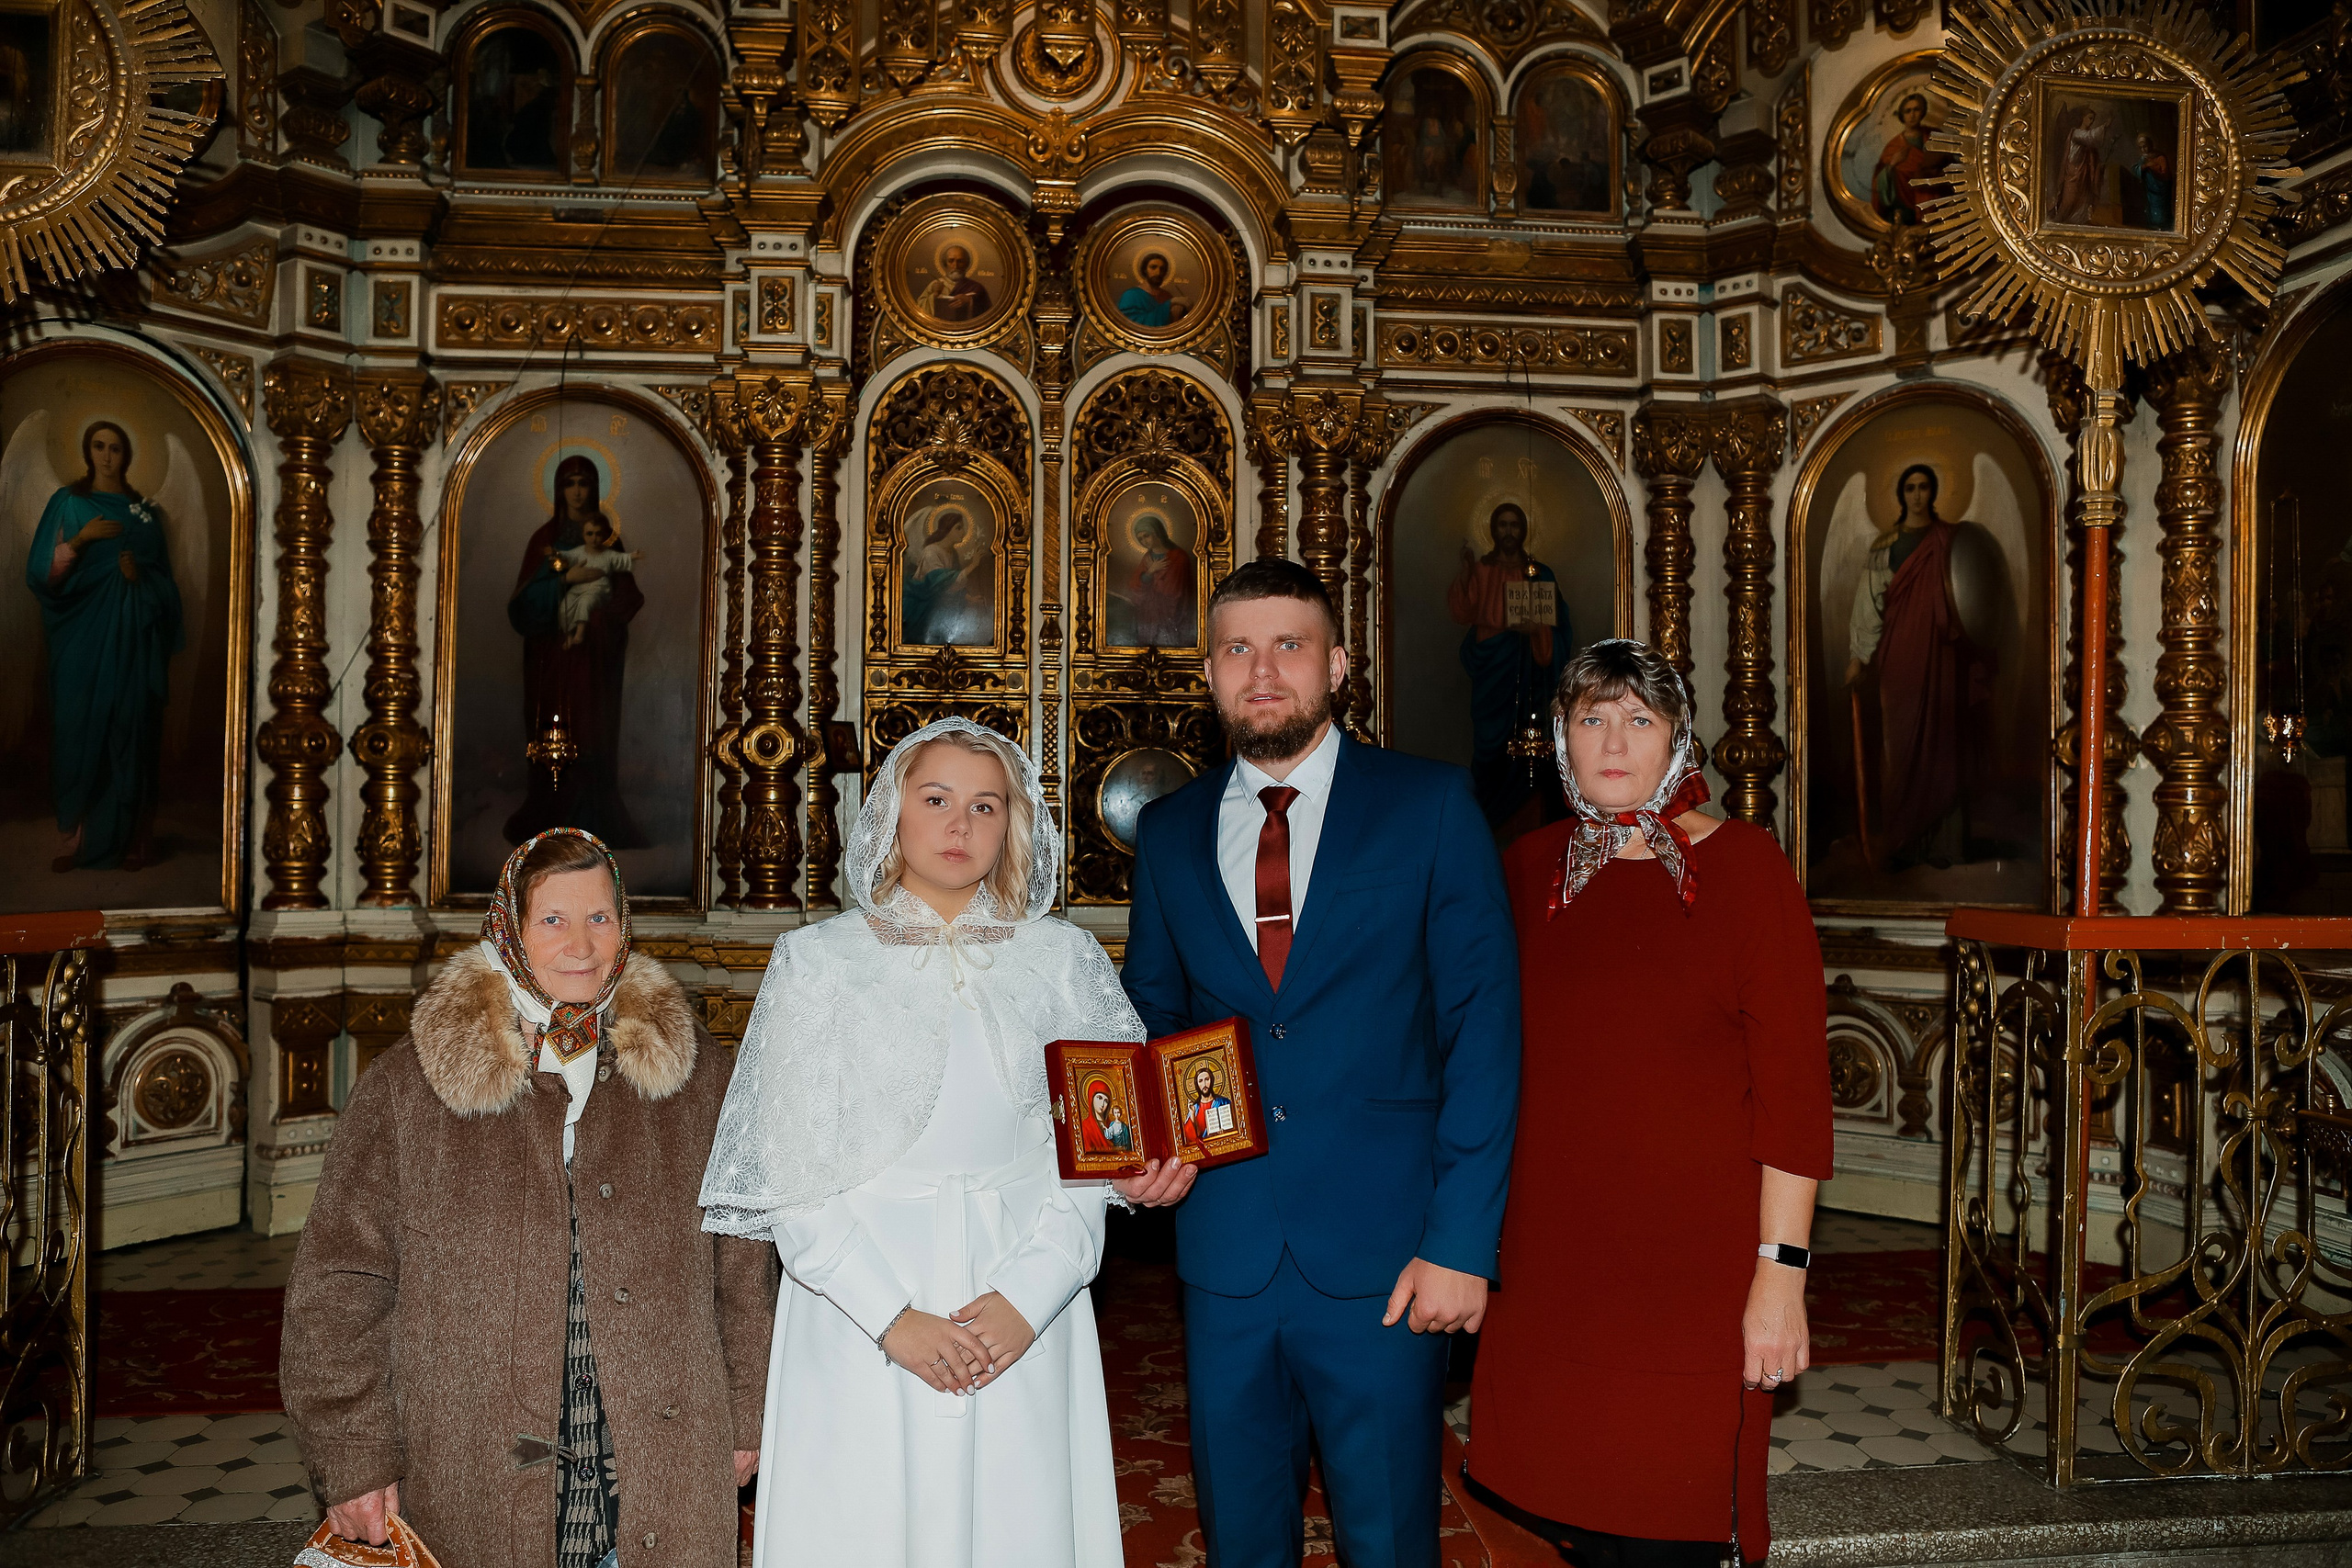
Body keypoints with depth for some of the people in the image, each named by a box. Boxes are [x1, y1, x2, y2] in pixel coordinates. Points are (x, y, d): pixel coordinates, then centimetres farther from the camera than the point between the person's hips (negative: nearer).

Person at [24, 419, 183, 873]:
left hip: (132, 637, 1)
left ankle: (130, 837, 3)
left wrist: (140, 574, -8)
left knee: (131, 733, -1)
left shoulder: (144, 510, 11)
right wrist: (80, 539, -15)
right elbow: (42, 573, -1)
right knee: (80, 732, -3)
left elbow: (164, 576, 13)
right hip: (83, 637, -1)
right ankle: (74, 838, 3)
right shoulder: (67, 502, 6)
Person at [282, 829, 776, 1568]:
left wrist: (744, 1418, 9)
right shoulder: (407, 1089, -3)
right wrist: (355, 1459, -3)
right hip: (473, 1494, -1)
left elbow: (740, 1264, 8)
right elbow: (340, 1282, 0)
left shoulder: (693, 1074, 2)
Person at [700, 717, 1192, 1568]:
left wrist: (1028, 1297, -12)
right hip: (858, 1317, -1)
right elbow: (791, 1174, -3)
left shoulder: (1063, 959, 4)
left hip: (1025, 1316, 1)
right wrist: (891, 1316, -12)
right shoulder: (818, 961, 1)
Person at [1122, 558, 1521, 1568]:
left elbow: (1484, 1027, -6)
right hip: (1224, 1247, 3)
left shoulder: (1431, 808, -2)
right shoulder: (1168, 832, 8)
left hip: (1380, 1255, -3)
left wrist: (1461, 1239, -12)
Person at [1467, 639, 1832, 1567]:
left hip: (1691, 1263, -3)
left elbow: (1793, 1081, -8)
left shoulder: (1740, 865, -5)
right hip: (1550, 1258, 4)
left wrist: (1781, 1275, -12)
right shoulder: (1529, 869, 7)